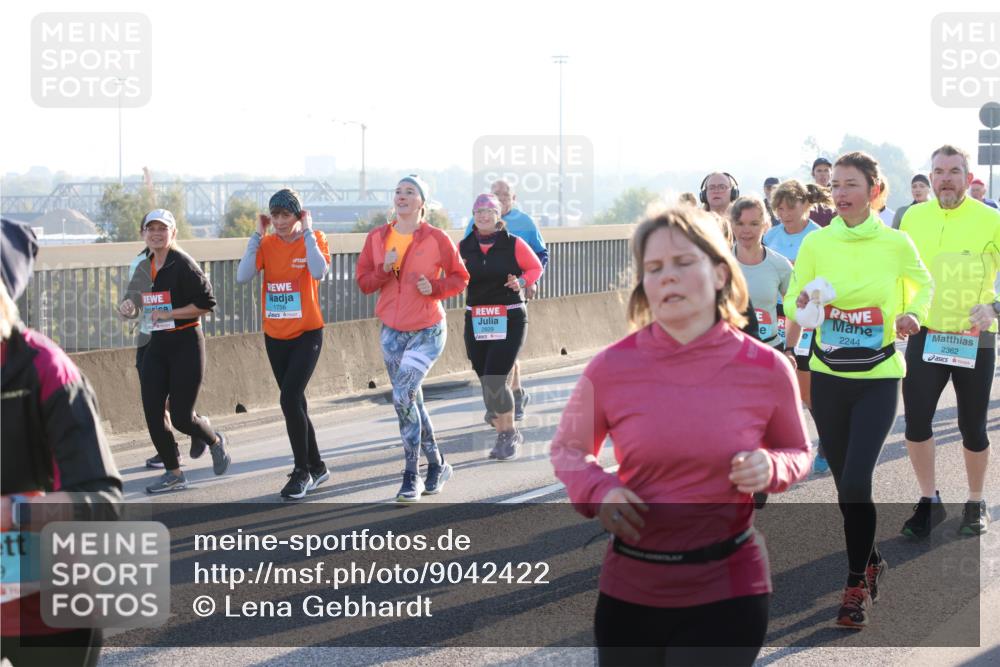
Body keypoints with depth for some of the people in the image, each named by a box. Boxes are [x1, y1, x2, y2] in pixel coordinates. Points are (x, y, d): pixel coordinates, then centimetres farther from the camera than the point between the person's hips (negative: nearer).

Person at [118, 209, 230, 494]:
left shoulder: (183, 264, -12)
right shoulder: (144, 267, 9)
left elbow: (207, 302, -15)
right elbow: (137, 303, 21)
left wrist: (170, 314, -17)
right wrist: (128, 308, -2)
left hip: (186, 343, -7)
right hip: (156, 344, 7)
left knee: (181, 417, -5)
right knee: (152, 412, 0)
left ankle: (215, 442, 28)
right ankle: (173, 473, 14)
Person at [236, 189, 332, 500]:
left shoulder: (314, 239, -6)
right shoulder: (266, 244, 1)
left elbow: (319, 272, -27)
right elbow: (243, 276, -14)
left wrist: (307, 232, -20)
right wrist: (257, 236, -12)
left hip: (306, 334, -5)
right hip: (275, 336, 5)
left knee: (290, 399, -16)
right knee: (295, 403, 12)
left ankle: (302, 471, -5)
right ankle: (316, 467, 26)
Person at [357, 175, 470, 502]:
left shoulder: (436, 239, -9)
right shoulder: (376, 238, 2)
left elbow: (460, 278, -1)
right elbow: (363, 282, 3)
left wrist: (434, 288, -19)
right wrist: (384, 269, -16)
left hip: (427, 331, -5)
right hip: (392, 331, 5)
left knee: (403, 397, -18)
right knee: (412, 402, 11)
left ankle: (412, 476, -8)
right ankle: (436, 464, 30)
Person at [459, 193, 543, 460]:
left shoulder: (513, 244, -3)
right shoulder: (463, 247, 5)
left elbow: (535, 267, 7)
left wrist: (521, 282, -11)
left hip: (510, 320, -4)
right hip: (476, 321, 4)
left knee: (493, 380, -15)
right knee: (488, 383, 6)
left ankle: (508, 434, 3)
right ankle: (508, 436, 22)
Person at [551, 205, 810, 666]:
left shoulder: (765, 369, -6)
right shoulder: (611, 368, -6)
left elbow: (798, 452, 12)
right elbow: (568, 448, 11)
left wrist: (771, 469, -11)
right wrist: (597, 491, -10)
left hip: (726, 592, -2)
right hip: (629, 590, 2)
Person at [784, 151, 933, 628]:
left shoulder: (896, 243, -6)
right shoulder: (815, 243, -1)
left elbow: (922, 283, 12)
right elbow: (791, 304, 4)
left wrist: (914, 315, -8)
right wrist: (803, 302, -19)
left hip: (878, 378, -3)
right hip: (828, 375, 3)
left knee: (856, 482, -14)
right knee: (845, 481, 11)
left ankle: (857, 585, -1)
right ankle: (870, 561, 34)